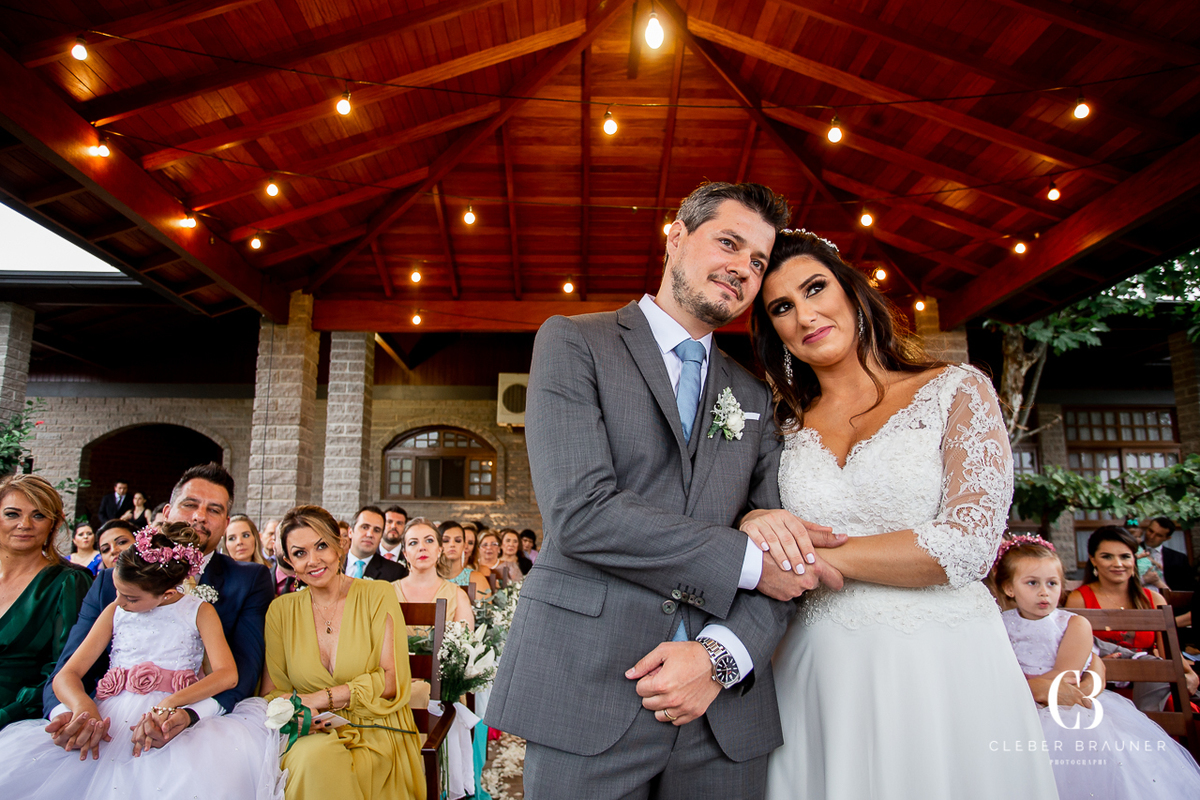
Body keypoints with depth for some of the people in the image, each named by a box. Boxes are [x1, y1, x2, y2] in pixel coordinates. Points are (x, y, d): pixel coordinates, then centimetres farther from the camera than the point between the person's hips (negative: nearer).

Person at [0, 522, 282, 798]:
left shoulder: (200, 612, 6)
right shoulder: (114, 611, 16)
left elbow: (227, 674, -7)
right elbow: (67, 675, 9)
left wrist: (169, 704, -23)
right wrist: (84, 708, -15)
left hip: (173, 719, -3)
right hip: (112, 718, 3)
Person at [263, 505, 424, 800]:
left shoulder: (377, 595, -1)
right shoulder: (281, 610, 7)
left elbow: (392, 679, -6)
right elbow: (272, 691, 7)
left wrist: (320, 698, -13)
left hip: (376, 734, -2)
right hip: (313, 734, 2)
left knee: (328, 765, -33)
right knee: (315, 758, -32)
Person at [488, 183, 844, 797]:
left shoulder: (755, 399, 12)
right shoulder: (572, 342, -2)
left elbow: (785, 563, 6)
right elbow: (578, 512, -15)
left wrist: (720, 656, -11)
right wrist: (744, 558, -13)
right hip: (586, 693, -4)